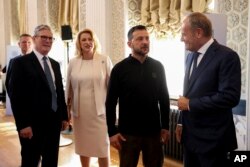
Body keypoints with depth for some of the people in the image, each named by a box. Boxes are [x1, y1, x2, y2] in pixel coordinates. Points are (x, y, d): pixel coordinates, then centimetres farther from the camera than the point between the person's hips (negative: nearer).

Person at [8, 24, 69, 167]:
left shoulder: (55, 64, 13)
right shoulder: (21, 62, -7)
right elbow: (16, 96, -12)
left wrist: (64, 116, 11)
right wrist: (23, 124, -17)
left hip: (54, 122, 6)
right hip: (33, 124, -6)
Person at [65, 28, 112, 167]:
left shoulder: (105, 60, -4)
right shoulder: (73, 62, 3)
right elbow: (69, 87, 9)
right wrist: (67, 108, 11)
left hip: (99, 110, -2)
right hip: (79, 111, 3)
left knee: (102, 146, 2)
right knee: (82, 145, 14)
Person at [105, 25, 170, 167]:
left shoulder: (158, 67, 1)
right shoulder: (120, 68, -6)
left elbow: (164, 98, 7)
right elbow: (110, 103, -4)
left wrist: (165, 126, 5)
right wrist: (112, 131, -6)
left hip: (154, 130, 2)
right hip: (128, 132, -2)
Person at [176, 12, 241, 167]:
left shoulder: (227, 56, -14)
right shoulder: (191, 57, 10)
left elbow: (230, 96, -23)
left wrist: (190, 104, -18)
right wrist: (182, 122, 10)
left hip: (212, 138, -7)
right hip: (190, 135, 7)